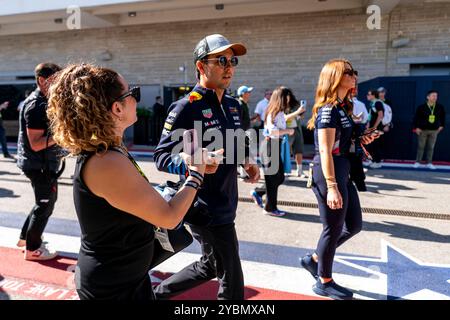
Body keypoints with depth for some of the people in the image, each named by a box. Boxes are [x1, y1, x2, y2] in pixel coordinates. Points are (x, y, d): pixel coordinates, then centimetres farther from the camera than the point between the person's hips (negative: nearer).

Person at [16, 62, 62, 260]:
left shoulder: (42, 102, 11)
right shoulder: (36, 105, -20)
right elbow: (35, 143, -25)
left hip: (45, 163, 10)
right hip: (39, 165, -10)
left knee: (46, 201, 22)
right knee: (45, 205, 2)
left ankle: (25, 237, 36)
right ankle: (32, 249, 18)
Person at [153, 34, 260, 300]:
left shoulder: (233, 105, 9)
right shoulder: (186, 107, -16)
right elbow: (162, 157, -17)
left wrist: (247, 163, 1)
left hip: (226, 204, 9)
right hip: (206, 209, -9)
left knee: (210, 267, 25)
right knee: (232, 280, 5)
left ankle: (158, 293, 43)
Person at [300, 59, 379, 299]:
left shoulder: (341, 107, 15)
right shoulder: (328, 109, -15)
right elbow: (325, 151, -21)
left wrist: (358, 141, 5)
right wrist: (332, 187, -24)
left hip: (342, 171, 10)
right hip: (329, 174, -10)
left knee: (354, 225, 17)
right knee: (333, 229, 3)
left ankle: (314, 259, 30)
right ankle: (324, 282, 23)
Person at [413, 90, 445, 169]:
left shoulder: (440, 107, -1)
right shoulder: (421, 107, -10)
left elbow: (442, 117, 15)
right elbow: (416, 117, -4)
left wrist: (442, 126, 13)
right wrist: (416, 127, -8)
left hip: (434, 130, 3)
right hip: (422, 130, -2)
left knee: (431, 147, 6)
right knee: (421, 147, 4)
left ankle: (429, 163, 14)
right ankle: (418, 162, 12)